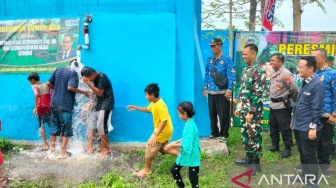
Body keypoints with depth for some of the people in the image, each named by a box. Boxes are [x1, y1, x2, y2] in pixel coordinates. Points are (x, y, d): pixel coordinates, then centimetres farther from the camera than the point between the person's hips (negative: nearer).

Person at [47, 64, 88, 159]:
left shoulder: (58, 70, 10)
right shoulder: (73, 73, -9)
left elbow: (48, 83, 9)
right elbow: (70, 87, -22)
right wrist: (83, 92, -11)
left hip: (54, 103, 6)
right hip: (65, 105, -6)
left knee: (54, 127, 15)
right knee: (66, 129, 4)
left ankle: (52, 150, 23)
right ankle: (63, 153, 5)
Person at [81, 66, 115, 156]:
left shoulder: (102, 77, -17)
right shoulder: (95, 78, 9)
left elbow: (100, 92, -22)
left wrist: (88, 83, -23)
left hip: (106, 104, -9)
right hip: (99, 103, 9)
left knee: (101, 126, -12)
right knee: (91, 124, 7)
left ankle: (106, 149, -2)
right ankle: (89, 147, 13)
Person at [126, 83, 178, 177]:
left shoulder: (160, 105, -28)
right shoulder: (154, 103, 3)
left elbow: (164, 121, -31)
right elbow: (148, 109, 24)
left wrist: (155, 135, -32)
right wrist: (136, 108, 16)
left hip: (163, 131, -10)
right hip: (164, 130, 10)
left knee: (149, 147, 0)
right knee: (161, 148, 21)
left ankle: (147, 169, 14)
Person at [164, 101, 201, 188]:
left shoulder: (191, 126, -26)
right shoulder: (188, 123, 3)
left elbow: (187, 145, -28)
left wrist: (172, 145, -19)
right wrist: (175, 142, 6)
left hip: (192, 156, -10)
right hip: (185, 154, 10)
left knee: (193, 179, 2)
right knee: (174, 169, 19)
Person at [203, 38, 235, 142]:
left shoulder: (227, 59, -7)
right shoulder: (209, 60, 9)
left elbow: (231, 76, -10)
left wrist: (229, 90, -15)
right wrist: (205, 88, 12)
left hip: (222, 92, -5)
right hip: (211, 92, 5)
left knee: (223, 114, 1)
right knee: (212, 113, 13)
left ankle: (223, 134, 14)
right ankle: (214, 132, 27)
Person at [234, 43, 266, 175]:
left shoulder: (259, 71, -15)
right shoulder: (245, 70, 12)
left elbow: (258, 94, -19)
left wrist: (251, 112, -19)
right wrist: (238, 107, 16)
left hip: (253, 110, -8)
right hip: (244, 109, 8)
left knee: (254, 136, 0)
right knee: (245, 134, 16)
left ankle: (256, 163, 11)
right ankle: (249, 157, 30)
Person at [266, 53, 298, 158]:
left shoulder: (286, 74, -20)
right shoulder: (273, 72, 6)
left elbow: (294, 89, -16)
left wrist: (293, 102, -3)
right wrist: (272, 98, 16)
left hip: (283, 105, -8)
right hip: (273, 104, 9)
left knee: (285, 128, 2)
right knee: (273, 126, 17)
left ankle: (288, 149, 15)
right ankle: (275, 145, 32)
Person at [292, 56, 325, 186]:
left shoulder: (317, 84, -18)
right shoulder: (304, 83, 9)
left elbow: (316, 108, -20)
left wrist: (313, 127, -20)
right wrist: (294, 120, 21)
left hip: (307, 128, -9)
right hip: (298, 126, 9)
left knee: (309, 154, 3)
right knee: (302, 152, 20)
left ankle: (312, 181, 18)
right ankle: (305, 175, 36)